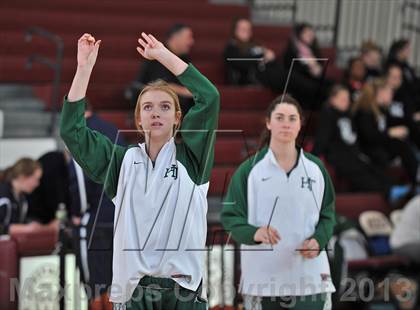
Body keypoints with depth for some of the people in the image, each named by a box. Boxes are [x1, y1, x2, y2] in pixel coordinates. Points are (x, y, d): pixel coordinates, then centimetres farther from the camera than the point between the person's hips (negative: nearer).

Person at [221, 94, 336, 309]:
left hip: (309, 274, 2)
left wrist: (318, 240, -7)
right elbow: (230, 215, -1)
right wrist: (254, 233, -21)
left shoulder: (315, 168, 8)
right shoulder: (249, 169, 1)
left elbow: (328, 213, 13)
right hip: (262, 277, -2)